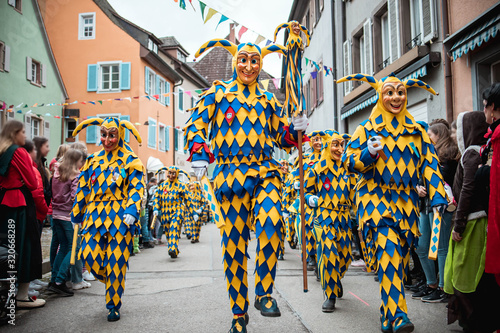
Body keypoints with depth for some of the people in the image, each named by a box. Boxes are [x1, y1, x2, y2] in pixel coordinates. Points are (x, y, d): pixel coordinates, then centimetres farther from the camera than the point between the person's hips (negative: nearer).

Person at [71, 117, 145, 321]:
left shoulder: (130, 161, 3)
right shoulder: (93, 160, 15)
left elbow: (136, 188, -6)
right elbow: (83, 189, 19)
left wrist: (131, 211, -21)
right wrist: (77, 216, 21)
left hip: (120, 217, -4)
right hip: (95, 216, 4)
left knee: (115, 262, -1)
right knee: (89, 255, -6)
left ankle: (114, 307, 15)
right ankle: (112, 282, 26)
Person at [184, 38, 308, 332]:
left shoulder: (268, 99, 19)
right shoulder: (218, 92, 11)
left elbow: (281, 137, 23)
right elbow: (194, 126, 7)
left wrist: (294, 129, 2)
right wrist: (199, 154, -10)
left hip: (264, 172, 2)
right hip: (230, 174, -1)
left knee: (271, 223, -26)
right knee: (234, 244, 1)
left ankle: (264, 293, -8)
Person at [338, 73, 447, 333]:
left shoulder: (416, 131, 14)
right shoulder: (367, 129, 6)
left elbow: (429, 165, 10)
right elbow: (349, 161, 1)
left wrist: (437, 198, 0)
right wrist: (368, 153, -19)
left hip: (406, 201, 4)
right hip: (375, 199, -4)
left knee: (400, 257, 7)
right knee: (389, 250, -23)